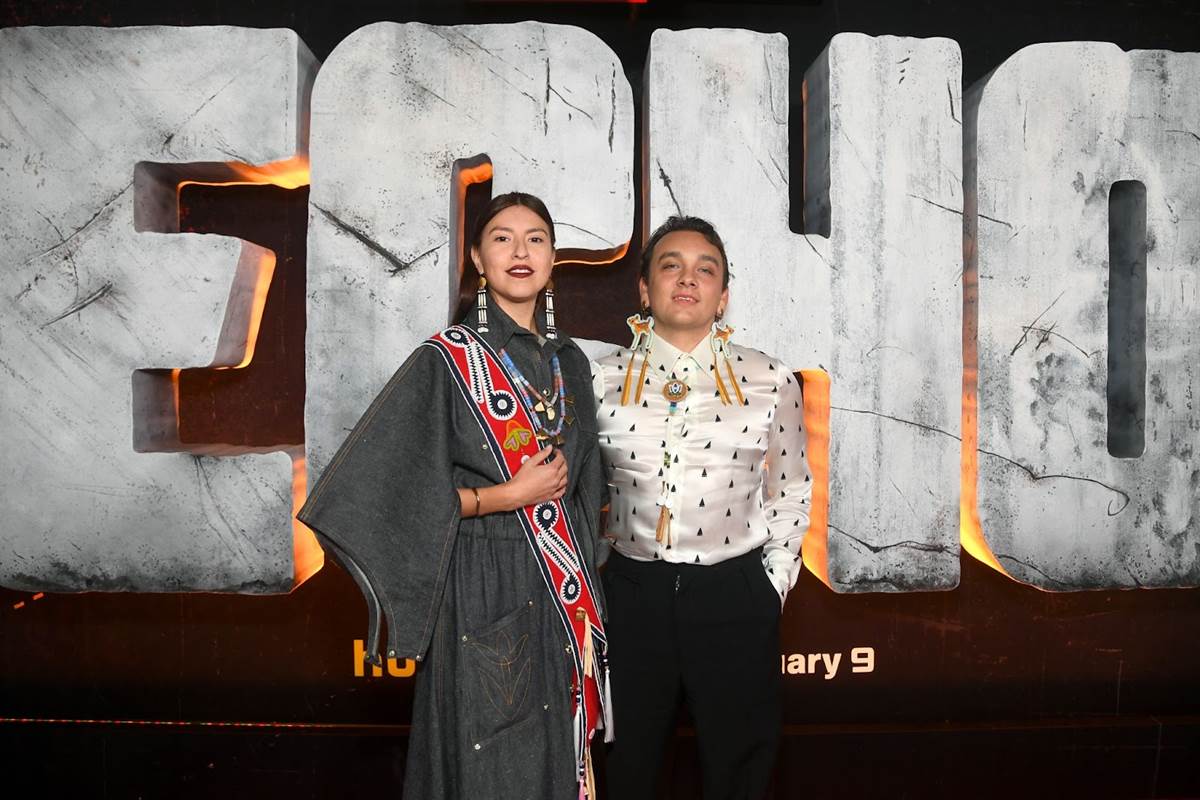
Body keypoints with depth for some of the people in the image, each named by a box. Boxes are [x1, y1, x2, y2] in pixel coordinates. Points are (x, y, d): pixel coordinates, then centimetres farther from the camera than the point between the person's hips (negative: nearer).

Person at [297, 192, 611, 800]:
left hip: (560, 592, 5)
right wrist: (510, 495, -14)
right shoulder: (446, 361, -9)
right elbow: (392, 493, -14)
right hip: (482, 591, -5)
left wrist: (581, 591, 8)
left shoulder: (570, 362, 8)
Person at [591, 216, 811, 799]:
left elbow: (791, 492, 8)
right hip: (631, 593, 1)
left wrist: (774, 585, 4)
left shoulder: (771, 382, -1)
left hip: (735, 597, 0)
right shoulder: (602, 380, 1)